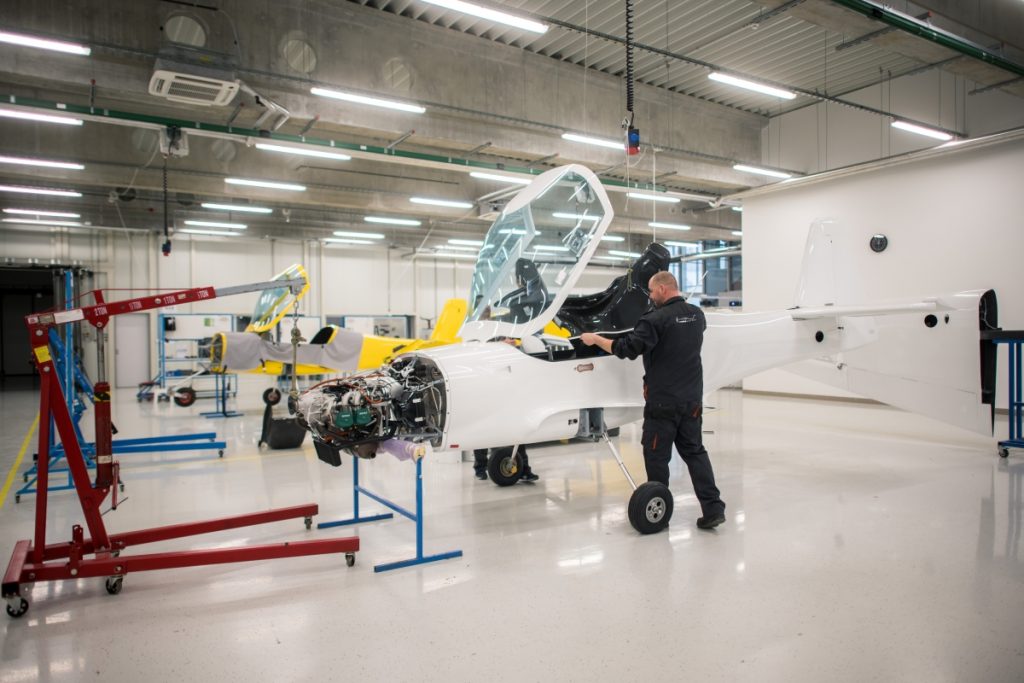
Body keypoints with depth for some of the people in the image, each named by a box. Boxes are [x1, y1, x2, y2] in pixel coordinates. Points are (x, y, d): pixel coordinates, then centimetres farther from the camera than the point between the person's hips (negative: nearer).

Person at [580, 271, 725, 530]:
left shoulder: (656, 319, -17)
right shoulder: (697, 315, 7)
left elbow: (627, 348, -19)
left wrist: (595, 339, -6)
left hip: (663, 401, -7)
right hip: (692, 398, 7)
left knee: (656, 455, 6)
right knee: (694, 451, 14)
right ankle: (713, 507, 9)